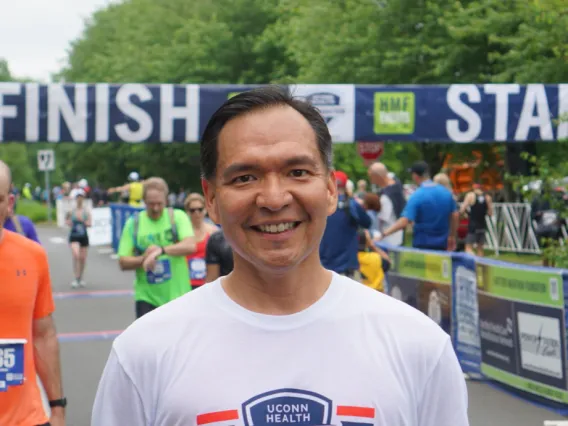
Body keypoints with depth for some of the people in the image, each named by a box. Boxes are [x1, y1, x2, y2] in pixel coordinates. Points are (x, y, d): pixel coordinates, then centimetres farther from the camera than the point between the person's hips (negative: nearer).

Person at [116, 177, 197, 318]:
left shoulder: (178, 217, -1)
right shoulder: (133, 223, 2)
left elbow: (190, 246, -17)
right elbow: (123, 262, 1)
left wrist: (161, 250, -31)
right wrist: (143, 259, -19)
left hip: (177, 295, 0)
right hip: (147, 297, 0)